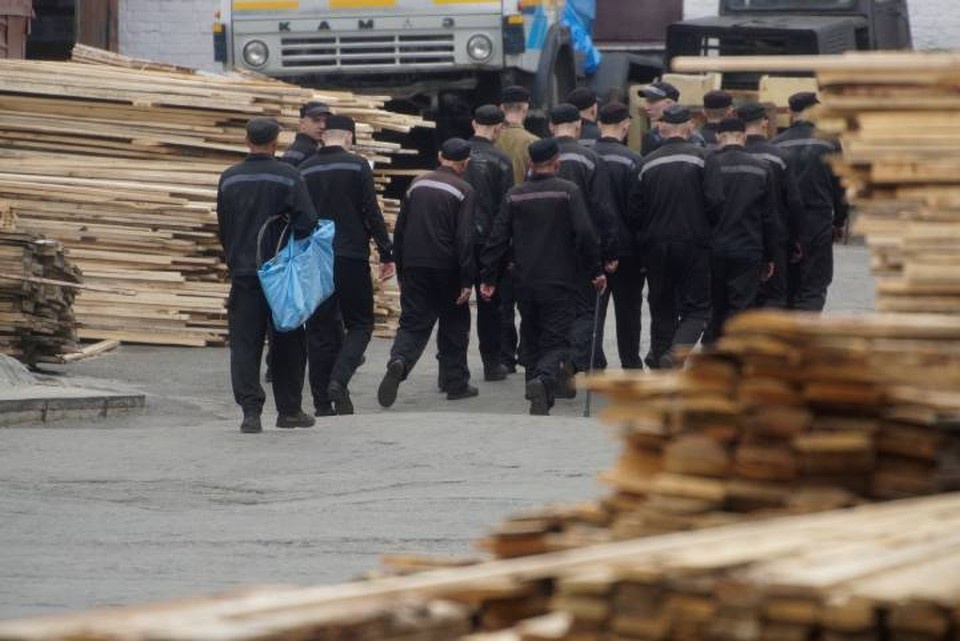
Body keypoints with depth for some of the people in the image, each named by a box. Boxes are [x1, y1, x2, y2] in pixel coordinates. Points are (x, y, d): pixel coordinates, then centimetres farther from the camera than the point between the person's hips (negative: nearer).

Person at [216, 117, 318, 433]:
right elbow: (308, 221, -14)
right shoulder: (288, 177, -8)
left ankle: (250, 410, -9)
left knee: (245, 343, 2)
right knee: (287, 343, 10)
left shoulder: (229, 179, 3)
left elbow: (223, 229, 12)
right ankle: (289, 409, 16)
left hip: (243, 274, 2)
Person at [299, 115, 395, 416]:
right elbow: (372, 213, -7)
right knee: (360, 324, 7)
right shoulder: (357, 166, -4)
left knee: (320, 330, 7)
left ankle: (322, 403, 4)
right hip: (351, 257, -3)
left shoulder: (304, 171, 8)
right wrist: (386, 254, -2)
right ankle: (339, 380, -16)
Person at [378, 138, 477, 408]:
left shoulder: (417, 185, 9)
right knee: (454, 325, 12)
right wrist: (467, 281, -11)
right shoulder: (463, 191, -7)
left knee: (413, 322, 3)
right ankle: (456, 383, 16)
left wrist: (401, 272, 18)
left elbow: (400, 231, 12)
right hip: (446, 270, -3)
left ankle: (398, 361, -26)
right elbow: (465, 239, -13)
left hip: (414, 267, 3)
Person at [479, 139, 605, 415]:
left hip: (525, 285, 3)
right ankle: (543, 381, -31)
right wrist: (596, 270, -2)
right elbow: (585, 234, -11)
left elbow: (497, 239, 4)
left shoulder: (515, 196, 6)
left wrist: (488, 277, 8)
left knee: (532, 341, 16)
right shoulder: (568, 192, -4)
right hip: (559, 282, -3)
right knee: (556, 341, -3)